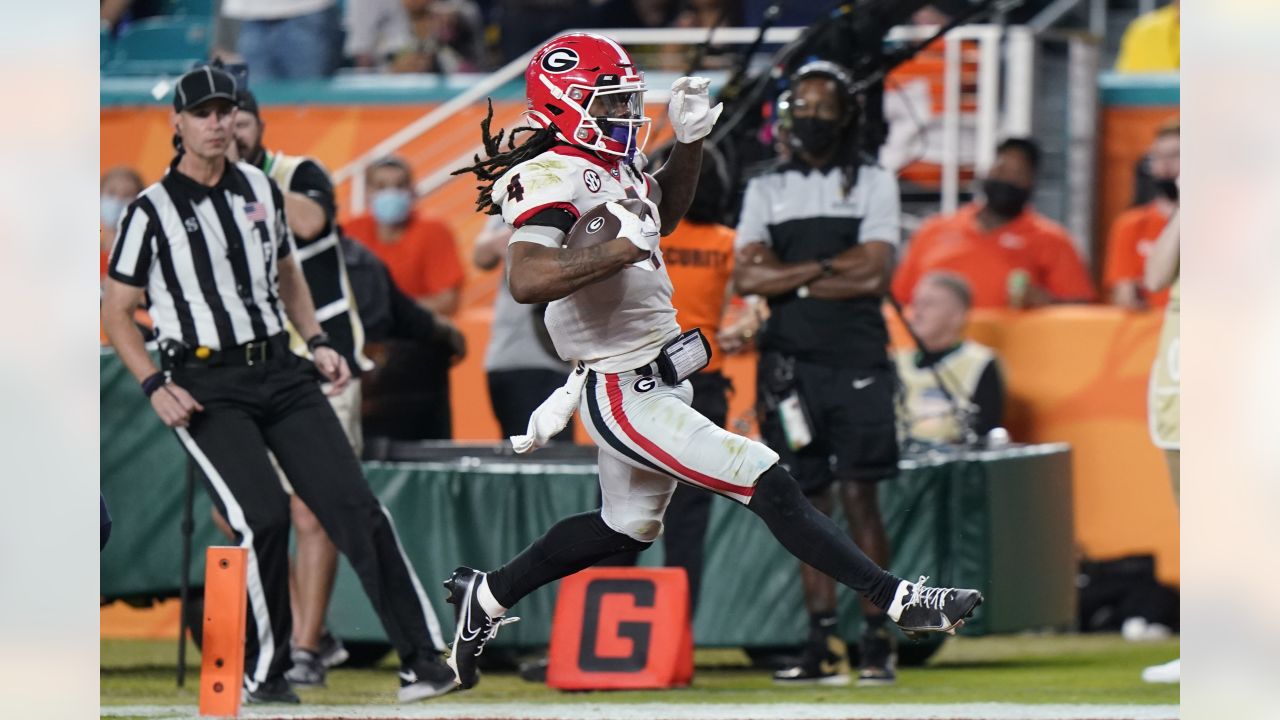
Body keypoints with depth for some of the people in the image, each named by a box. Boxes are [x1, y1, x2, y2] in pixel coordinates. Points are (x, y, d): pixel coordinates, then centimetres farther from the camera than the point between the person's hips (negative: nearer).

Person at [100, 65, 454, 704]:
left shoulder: (262, 188, 11)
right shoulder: (152, 211, -3)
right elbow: (116, 312, 1)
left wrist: (317, 342, 11)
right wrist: (155, 387, -11)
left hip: (280, 372, 4)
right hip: (206, 387, -4)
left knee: (353, 503, -8)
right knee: (263, 516, -21)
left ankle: (423, 657, -9)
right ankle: (262, 674, -5)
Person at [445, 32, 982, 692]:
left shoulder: (607, 164, 8)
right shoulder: (551, 178, -21)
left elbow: (663, 213, 29)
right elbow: (527, 279, -37)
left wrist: (689, 141, 15)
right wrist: (624, 246, -36)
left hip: (654, 381, 11)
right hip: (627, 396, -11)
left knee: (626, 527, 26)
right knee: (769, 486, -12)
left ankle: (486, 597, 37)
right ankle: (896, 600, -10)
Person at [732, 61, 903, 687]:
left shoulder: (874, 183, 6)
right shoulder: (767, 189, 13)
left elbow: (874, 275, -7)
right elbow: (747, 277, 0)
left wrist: (791, 277, -4)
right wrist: (829, 267, -7)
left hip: (857, 361, -2)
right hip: (790, 363, 3)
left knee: (860, 497, -6)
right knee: (809, 500, 2)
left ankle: (878, 639, -4)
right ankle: (822, 643, 3)